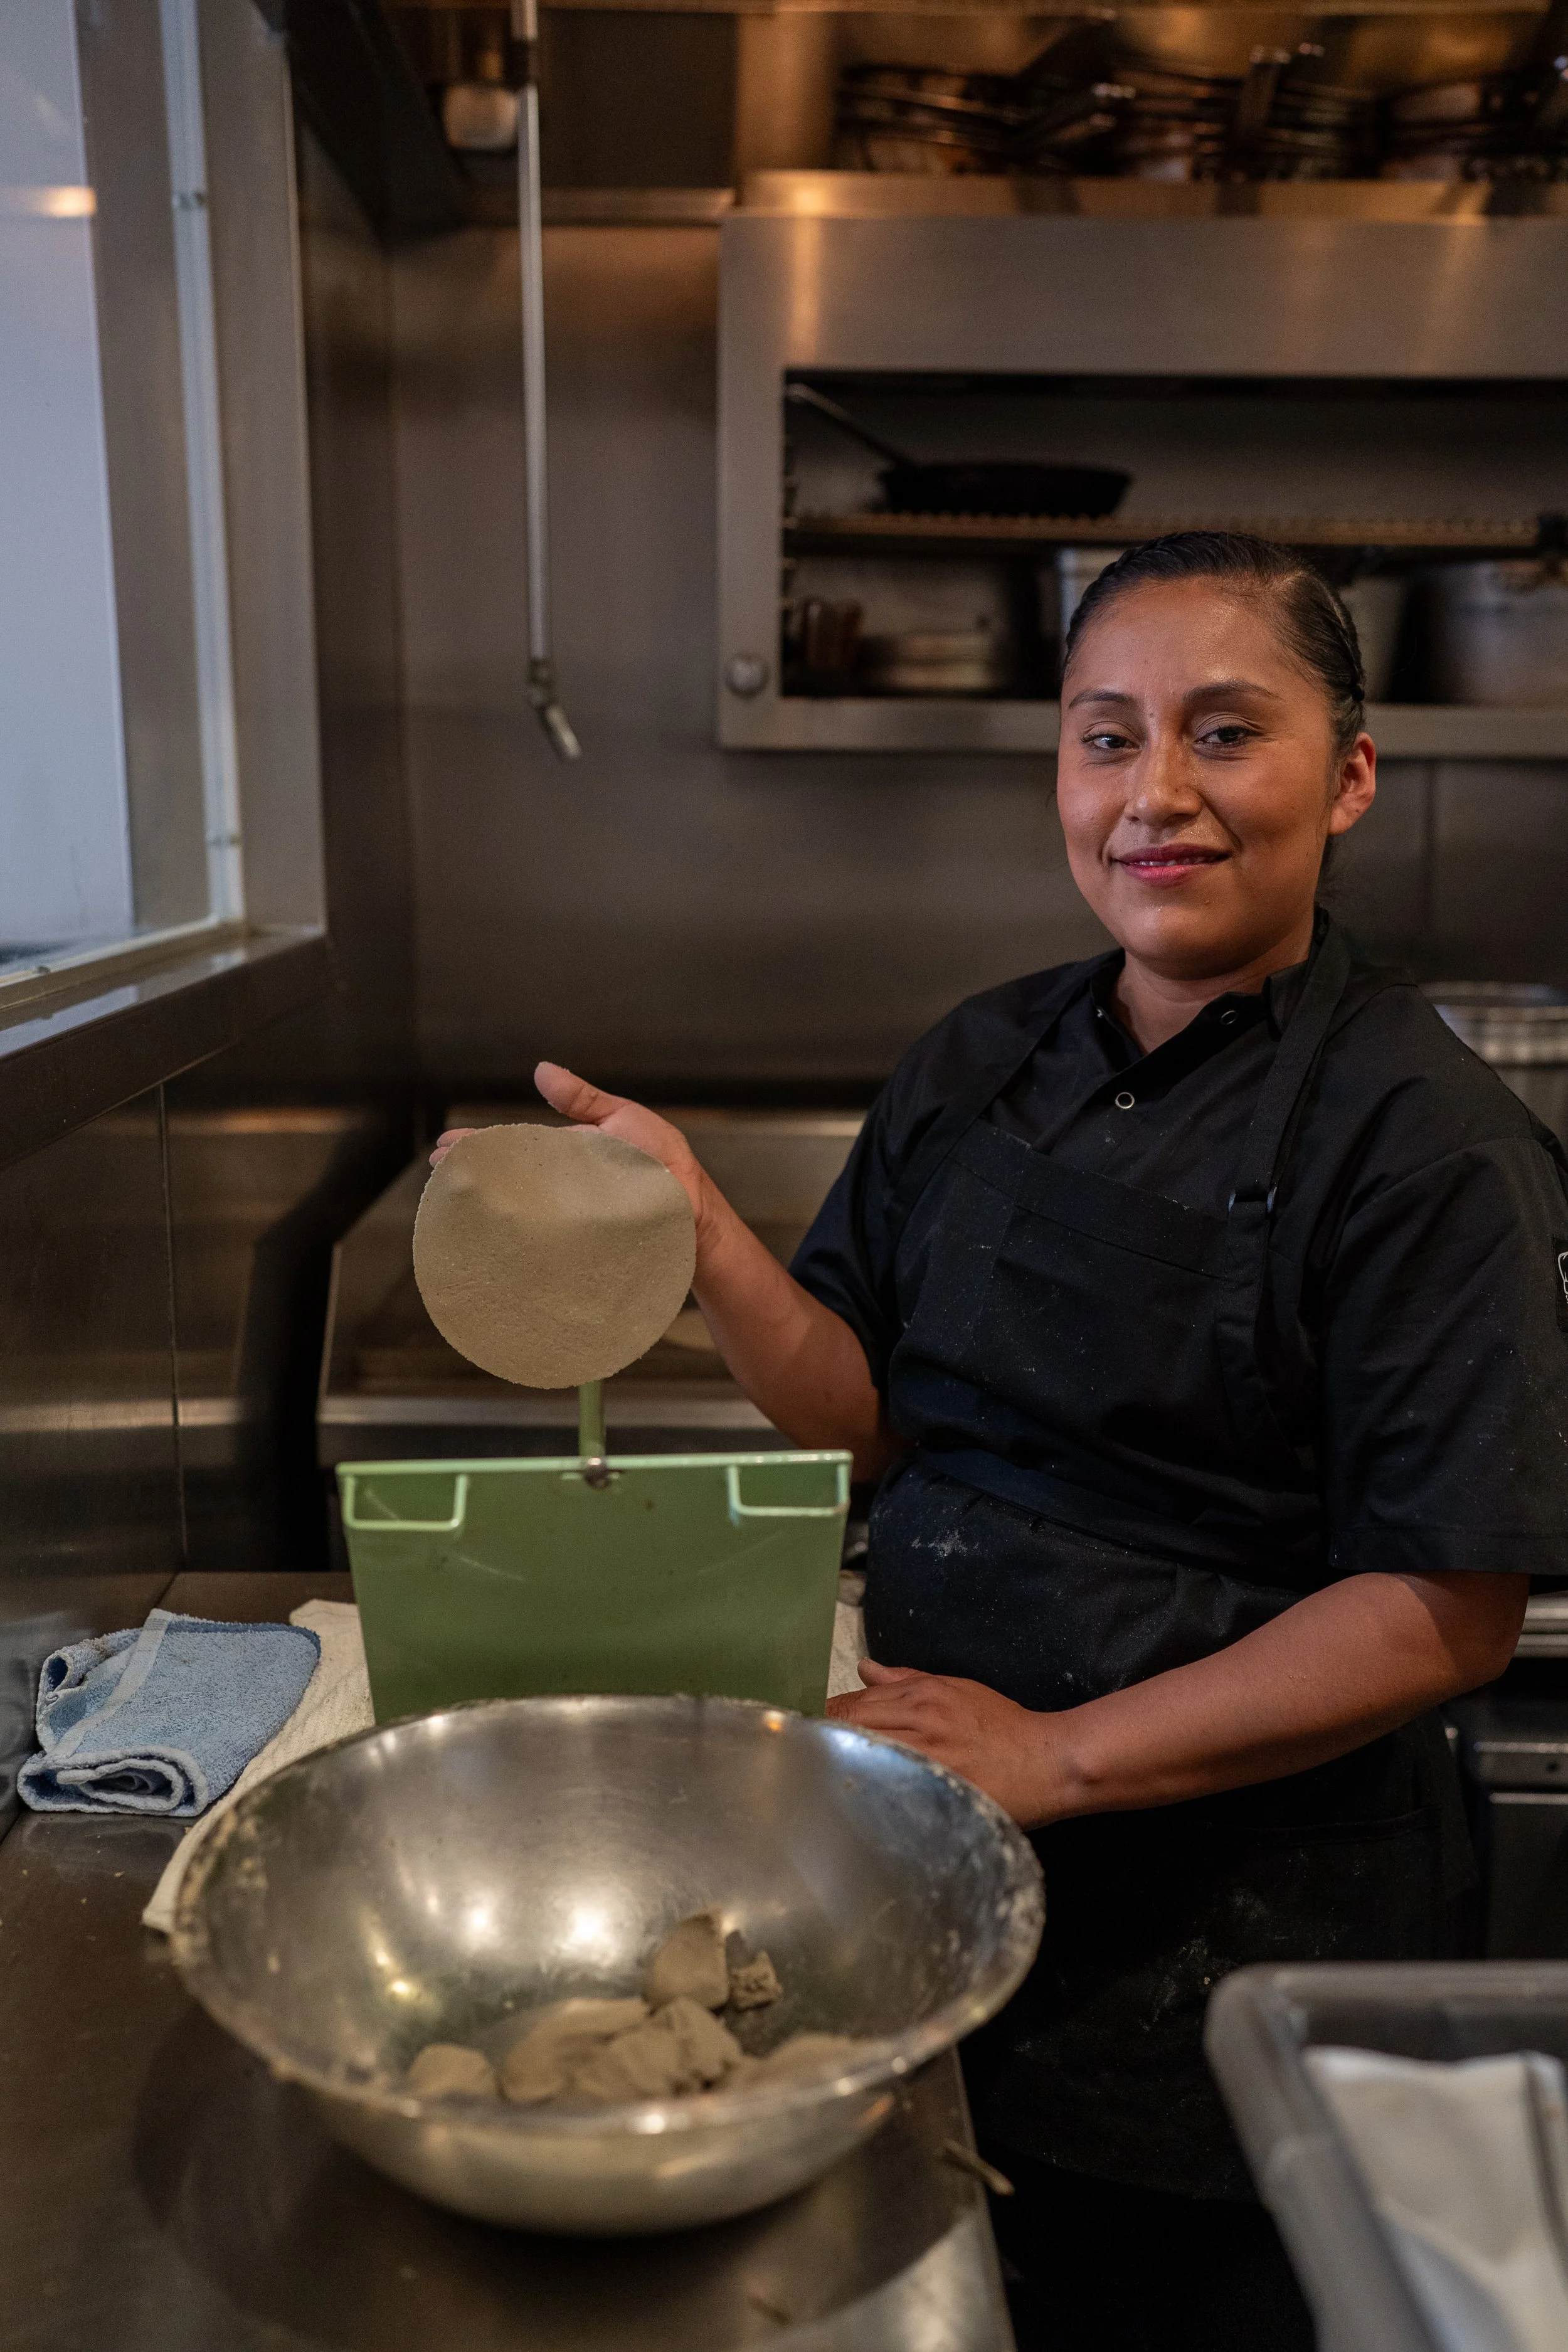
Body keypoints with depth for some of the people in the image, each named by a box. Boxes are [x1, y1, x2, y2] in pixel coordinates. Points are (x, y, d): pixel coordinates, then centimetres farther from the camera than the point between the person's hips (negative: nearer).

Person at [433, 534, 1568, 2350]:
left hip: (1227, 1913, -4)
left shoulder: (1421, 1139, -16)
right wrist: (705, 1240, -14)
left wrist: (1060, 1756, -21)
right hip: (930, 1872, 5)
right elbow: (872, 1424, 1)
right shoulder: (975, 1070, 0)